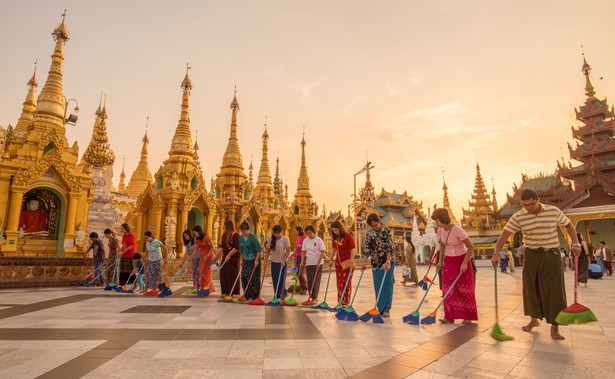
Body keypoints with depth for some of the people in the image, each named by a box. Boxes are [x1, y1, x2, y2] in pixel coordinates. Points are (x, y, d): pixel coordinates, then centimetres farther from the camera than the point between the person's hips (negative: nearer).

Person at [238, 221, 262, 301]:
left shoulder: (253, 237, -15)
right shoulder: (240, 238, 4)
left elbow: (259, 249, -14)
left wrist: (257, 260, -16)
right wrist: (242, 260, 15)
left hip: (253, 260, -6)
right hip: (246, 260, 6)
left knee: (253, 278, -3)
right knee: (244, 277, 5)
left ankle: (254, 297, 9)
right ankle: (247, 296, 18)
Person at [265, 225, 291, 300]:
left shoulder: (285, 239, -11)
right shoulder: (270, 239, -1)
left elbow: (288, 251, -9)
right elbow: (267, 251, 4)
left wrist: (283, 260, -16)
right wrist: (266, 260, -5)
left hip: (282, 262, -4)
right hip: (274, 262, 4)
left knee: (281, 279, -1)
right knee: (275, 280, 7)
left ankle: (279, 295, 10)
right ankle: (284, 293, 24)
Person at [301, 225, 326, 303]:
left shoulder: (319, 240, -8)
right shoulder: (305, 241, 6)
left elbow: (323, 252, -11)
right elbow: (303, 252, 11)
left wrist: (319, 262, -19)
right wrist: (302, 262, 2)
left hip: (317, 264, -5)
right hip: (308, 264, 5)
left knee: (316, 281, -5)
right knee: (309, 281, 7)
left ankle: (314, 298, 1)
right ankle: (312, 297, 18)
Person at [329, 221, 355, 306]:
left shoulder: (348, 236, -14)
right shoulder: (335, 238, 4)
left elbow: (352, 249, -16)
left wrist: (352, 262, -20)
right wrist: (331, 260, 14)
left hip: (347, 262, -6)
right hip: (338, 262, 6)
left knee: (346, 282, 0)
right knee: (339, 283, 10)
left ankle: (346, 302, 9)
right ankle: (340, 302, 20)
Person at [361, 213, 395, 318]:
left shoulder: (386, 231, -10)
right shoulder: (369, 233, 3)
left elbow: (389, 247, -15)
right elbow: (367, 248, 6)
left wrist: (388, 261, -23)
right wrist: (364, 262, 1)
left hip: (387, 262, -4)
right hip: (376, 263, 4)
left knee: (387, 285, 0)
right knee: (377, 286, 6)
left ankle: (386, 309, 7)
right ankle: (380, 308, 16)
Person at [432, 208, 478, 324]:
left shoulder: (457, 230, -23)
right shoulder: (440, 230, -4)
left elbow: (471, 247, -19)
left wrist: (464, 263, -21)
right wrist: (440, 261, 6)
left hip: (462, 259, -6)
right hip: (448, 262, 6)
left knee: (464, 289, 2)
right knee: (447, 289, 2)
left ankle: (468, 317, 13)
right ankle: (449, 316, 8)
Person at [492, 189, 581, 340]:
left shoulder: (554, 211, -4)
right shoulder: (518, 217, -7)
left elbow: (568, 225, 12)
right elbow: (504, 235, -11)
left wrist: (575, 243, -1)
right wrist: (496, 253, -23)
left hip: (552, 255, -1)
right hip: (531, 255, 1)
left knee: (554, 291, -2)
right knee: (531, 288, 7)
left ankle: (554, 328, 7)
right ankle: (534, 319, 27)